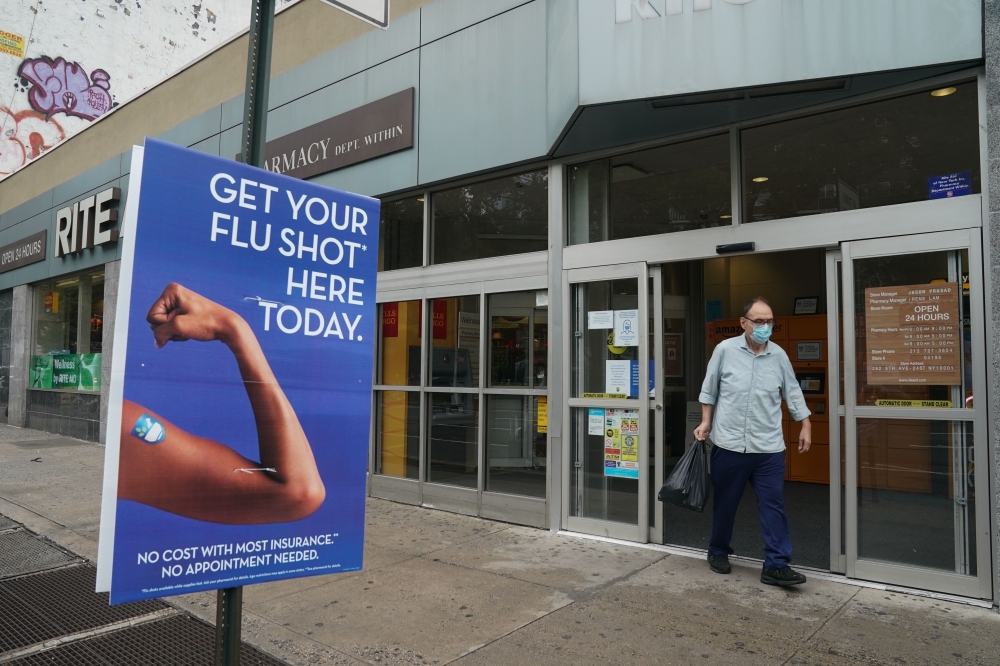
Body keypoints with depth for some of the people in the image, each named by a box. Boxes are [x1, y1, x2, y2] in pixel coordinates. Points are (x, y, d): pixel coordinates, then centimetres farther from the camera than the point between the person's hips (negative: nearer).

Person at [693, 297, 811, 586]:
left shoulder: (779, 355, 3)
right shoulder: (725, 350, -4)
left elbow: (793, 392, 12)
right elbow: (709, 389, 5)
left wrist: (806, 426, 12)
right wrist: (706, 422, 3)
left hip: (769, 448, 1)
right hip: (729, 444, -1)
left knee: (773, 506, 0)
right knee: (725, 503, 12)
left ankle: (776, 565, 8)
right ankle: (718, 552, 31)